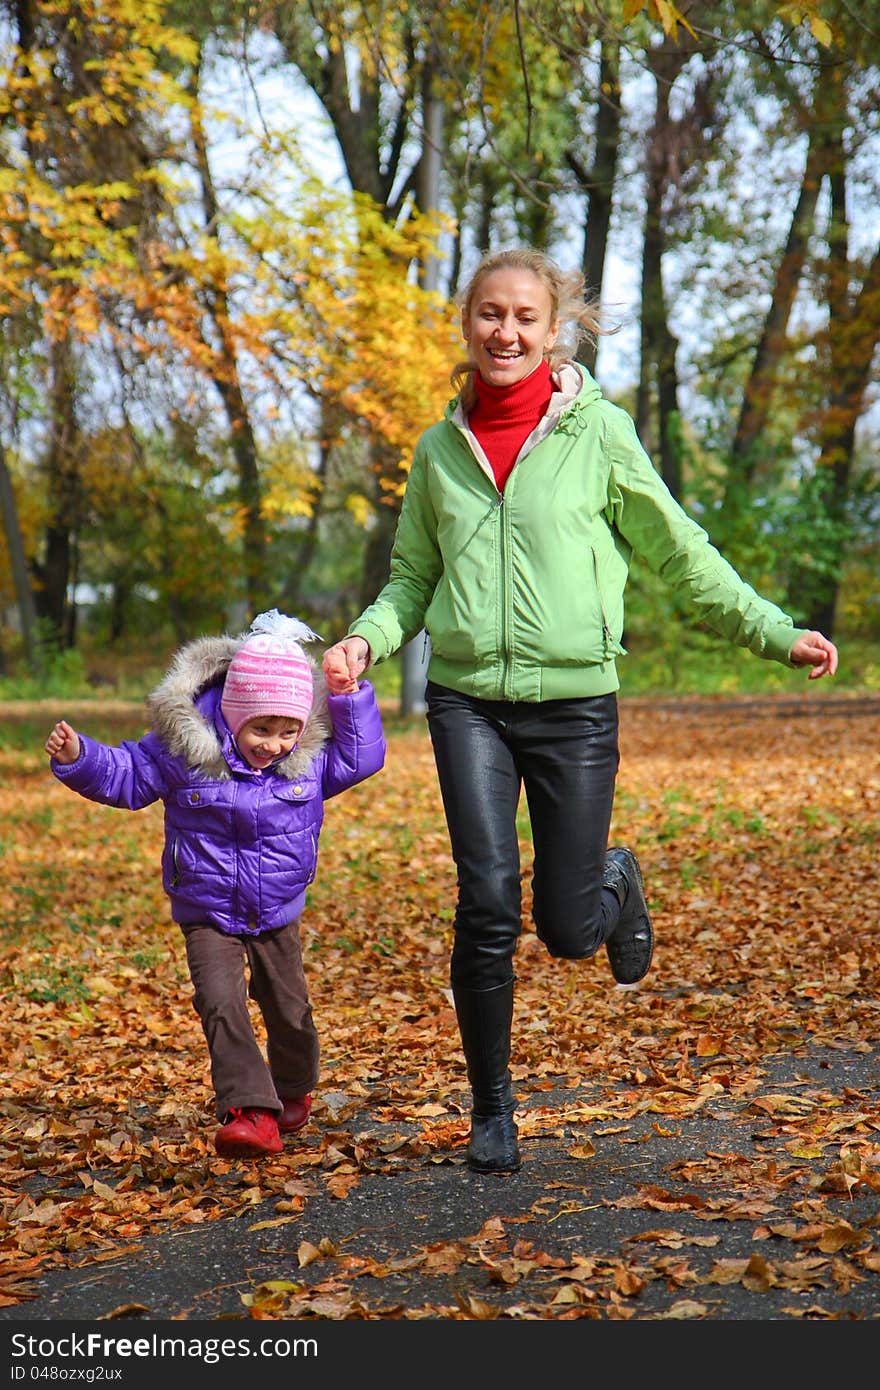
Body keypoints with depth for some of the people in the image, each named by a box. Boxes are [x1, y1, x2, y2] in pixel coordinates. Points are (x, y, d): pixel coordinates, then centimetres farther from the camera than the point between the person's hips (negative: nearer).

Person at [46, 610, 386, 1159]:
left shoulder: (311, 756, -10)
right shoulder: (185, 745, -17)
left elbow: (362, 758, 2)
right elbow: (124, 775, -5)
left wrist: (351, 697, -10)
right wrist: (78, 757, -21)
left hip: (278, 914, 2)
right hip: (208, 915, -2)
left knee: (290, 1011, 13)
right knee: (222, 1005, -20)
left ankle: (293, 1091, 40)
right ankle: (251, 1112, -24)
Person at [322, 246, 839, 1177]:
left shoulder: (598, 433, -1)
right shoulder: (440, 448, 8)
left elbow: (681, 555, 4)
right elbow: (413, 577, 16)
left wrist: (776, 634, 0)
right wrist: (367, 638, -4)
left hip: (574, 701, -1)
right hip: (468, 700, 2)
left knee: (568, 930, 1)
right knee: (487, 906, -10)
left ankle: (616, 882, 39)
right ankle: (490, 1108, 9)